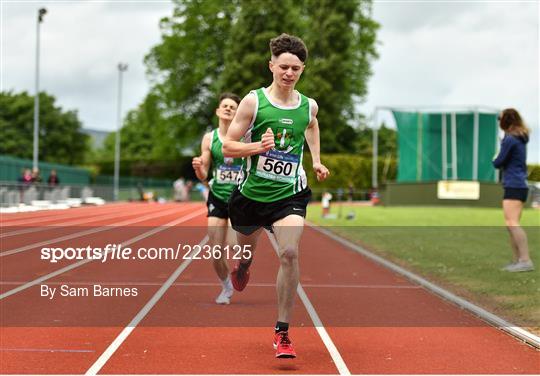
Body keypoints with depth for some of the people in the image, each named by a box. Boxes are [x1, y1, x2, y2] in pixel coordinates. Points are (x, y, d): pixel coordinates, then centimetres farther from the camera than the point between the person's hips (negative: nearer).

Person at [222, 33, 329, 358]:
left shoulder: (309, 106, 1)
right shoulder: (253, 101, -9)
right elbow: (228, 148, -9)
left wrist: (317, 160, 20)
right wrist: (258, 145, -25)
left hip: (289, 195, 0)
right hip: (251, 193, 0)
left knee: (290, 253, -21)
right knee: (247, 248, 22)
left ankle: (283, 333, -12)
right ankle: (244, 265, 64)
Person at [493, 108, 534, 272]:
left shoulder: (510, 139, -13)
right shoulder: (521, 139, 15)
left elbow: (498, 163, -11)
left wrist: (495, 160, 10)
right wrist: (501, 161, 5)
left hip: (513, 186, -10)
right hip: (519, 184, 10)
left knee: (512, 223, -16)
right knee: (511, 225, 13)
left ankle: (526, 261, -24)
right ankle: (518, 260, 14)